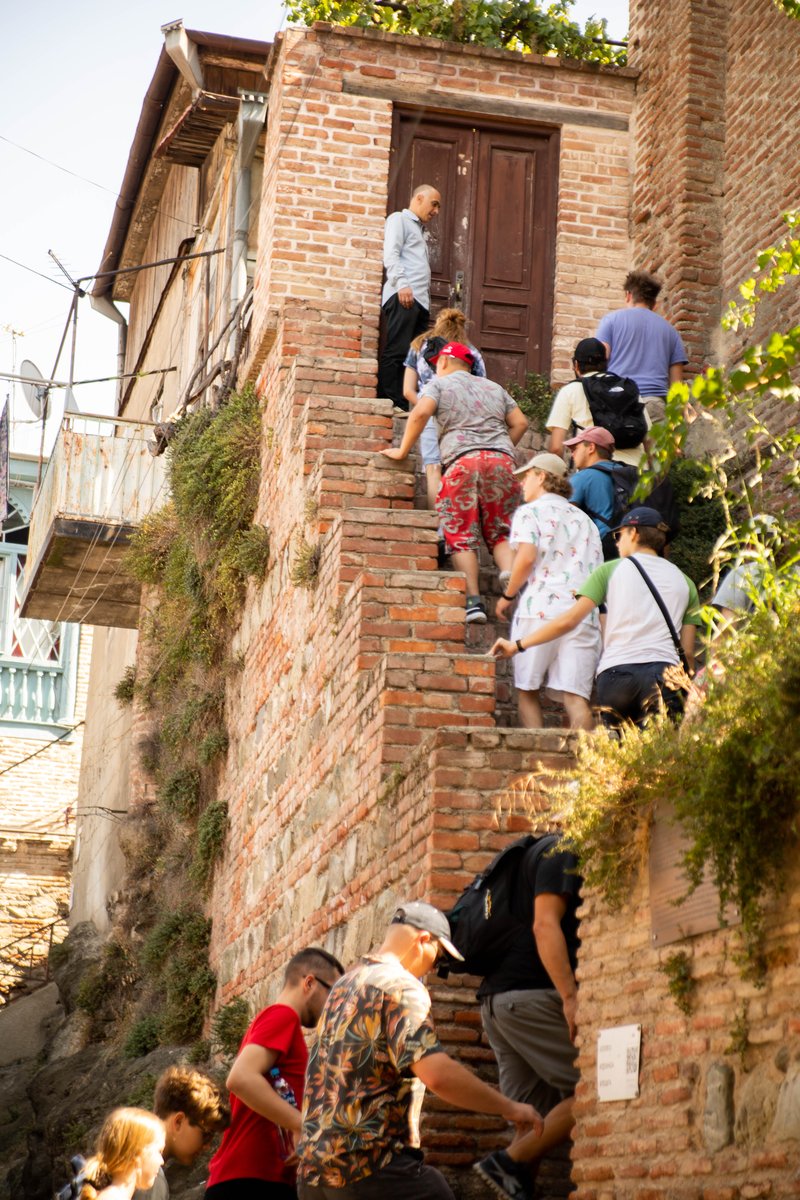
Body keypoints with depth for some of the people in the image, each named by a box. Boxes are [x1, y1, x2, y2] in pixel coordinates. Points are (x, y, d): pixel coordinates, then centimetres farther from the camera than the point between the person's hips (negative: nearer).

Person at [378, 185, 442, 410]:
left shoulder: (420, 230, 33)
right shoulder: (398, 219, 7)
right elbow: (391, 255, -8)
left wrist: (426, 298, 15)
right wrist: (402, 284, -21)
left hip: (420, 300, 9)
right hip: (403, 297, -9)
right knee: (396, 352, -15)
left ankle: (403, 405, -2)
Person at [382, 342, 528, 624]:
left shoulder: (439, 384, 12)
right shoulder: (494, 388, 27)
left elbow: (421, 412, -6)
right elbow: (520, 423, 21)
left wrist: (402, 451, 1)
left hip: (462, 460, -4)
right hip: (502, 460, 4)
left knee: (462, 536, -1)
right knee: (499, 533, 9)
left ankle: (473, 601, -12)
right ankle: (511, 575, -19)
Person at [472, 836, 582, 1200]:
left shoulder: (539, 856, 25)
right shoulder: (562, 854, -4)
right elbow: (545, 926, -16)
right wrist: (570, 997, -22)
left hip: (499, 999, 10)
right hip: (530, 995, -10)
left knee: (535, 1116, 4)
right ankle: (508, 1163, -13)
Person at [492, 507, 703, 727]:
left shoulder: (611, 570, 14)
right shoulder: (684, 581, 21)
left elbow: (567, 621, 6)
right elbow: (687, 651, 15)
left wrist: (517, 645, 12)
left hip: (616, 672, -1)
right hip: (664, 673, 1)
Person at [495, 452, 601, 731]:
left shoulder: (529, 511, 7)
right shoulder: (585, 519, 25)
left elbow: (527, 556, -9)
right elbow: (597, 570, 17)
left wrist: (507, 596, 2)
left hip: (540, 607, -4)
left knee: (527, 690, 6)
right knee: (576, 695, -5)